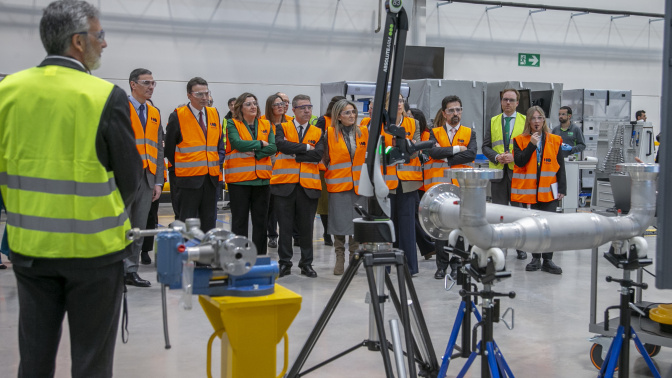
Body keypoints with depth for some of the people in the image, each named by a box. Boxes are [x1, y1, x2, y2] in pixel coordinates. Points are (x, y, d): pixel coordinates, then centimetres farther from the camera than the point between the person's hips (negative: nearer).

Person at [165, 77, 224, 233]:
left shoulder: (214, 113, 11)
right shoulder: (177, 116, -5)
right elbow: (169, 147, 0)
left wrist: (219, 162, 7)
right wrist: (176, 168, 0)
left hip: (211, 177, 5)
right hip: (189, 178, -5)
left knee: (209, 221, 11)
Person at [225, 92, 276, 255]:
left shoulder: (266, 125, 12)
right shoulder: (232, 124, 1)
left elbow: (272, 147, -2)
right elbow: (238, 144, -16)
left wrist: (254, 153, -16)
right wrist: (260, 143, -7)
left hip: (262, 179, 4)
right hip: (239, 179, -4)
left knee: (260, 220, 9)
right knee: (239, 220, 1)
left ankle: (260, 257, 18)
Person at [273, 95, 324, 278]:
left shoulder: (318, 132, 12)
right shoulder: (283, 128, 8)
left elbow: (318, 155, -5)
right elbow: (281, 145, -14)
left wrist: (295, 154, -9)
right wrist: (306, 148, -9)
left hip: (308, 185, 1)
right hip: (285, 184, -1)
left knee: (307, 226, 6)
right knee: (285, 226, 3)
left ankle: (306, 263, 17)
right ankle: (284, 263, 14)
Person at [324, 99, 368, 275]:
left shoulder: (363, 132, 8)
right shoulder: (330, 133, 0)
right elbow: (325, 157, 4)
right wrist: (328, 176, 0)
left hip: (359, 185, 2)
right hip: (338, 184, -2)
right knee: (339, 221, -1)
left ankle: (354, 257, 16)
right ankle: (340, 258, 11)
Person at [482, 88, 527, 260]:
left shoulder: (525, 121, 4)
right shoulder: (493, 122, 12)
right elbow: (486, 146, 9)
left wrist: (515, 157, -13)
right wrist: (496, 157, -9)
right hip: (498, 172, 2)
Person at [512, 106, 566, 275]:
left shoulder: (555, 141, 8)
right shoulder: (520, 140, 5)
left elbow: (560, 167, 8)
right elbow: (519, 162, -9)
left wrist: (562, 189, 2)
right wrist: (532, 144, -14)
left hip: (548, 191, 0)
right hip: (527, 191, 0)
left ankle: (547, 260, 2)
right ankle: (535, 259, 16)